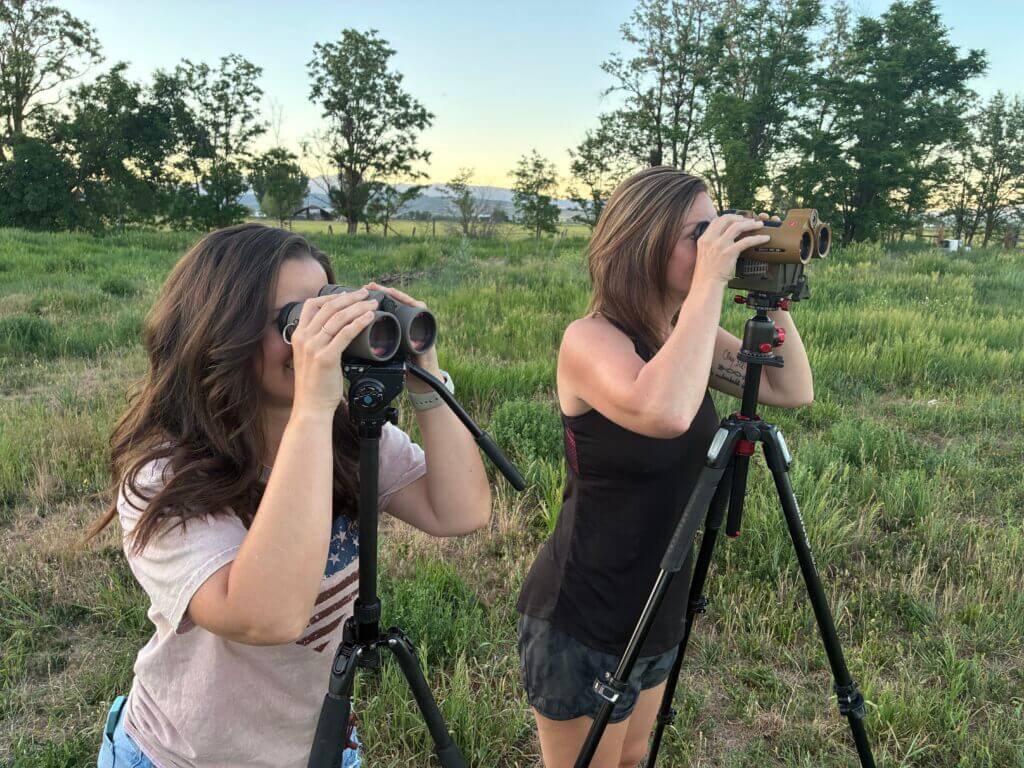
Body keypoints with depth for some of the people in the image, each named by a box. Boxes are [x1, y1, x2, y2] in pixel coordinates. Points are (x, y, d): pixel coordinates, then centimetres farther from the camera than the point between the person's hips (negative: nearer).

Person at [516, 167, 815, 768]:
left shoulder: (693, 336, 0)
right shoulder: (590, 339, -24)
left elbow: (795, 391, 2)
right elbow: (665, 412, -44)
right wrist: (709, 282, -34)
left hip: (656, 614, 8)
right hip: (582, 626, -7)